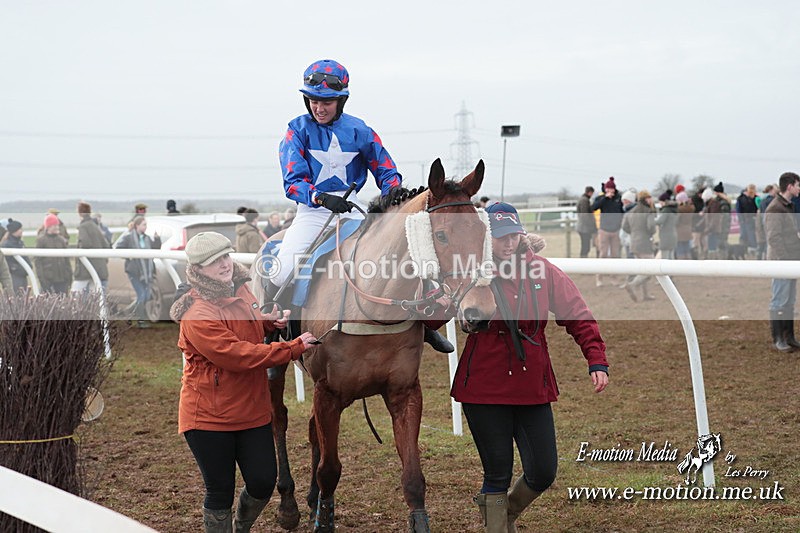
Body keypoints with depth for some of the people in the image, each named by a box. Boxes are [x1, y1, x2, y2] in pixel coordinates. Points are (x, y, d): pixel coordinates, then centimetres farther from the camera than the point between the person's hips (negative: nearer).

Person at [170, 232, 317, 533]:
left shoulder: (241, 291, 5)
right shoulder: (198, 315, -21)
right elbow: (238, 355, -26)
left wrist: (271, 322, 1)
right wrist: (293, 349, -23)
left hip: (253, 410, 7)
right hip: (210, 415, -7)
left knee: (263, 482, 6)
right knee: (220, 491, 4)